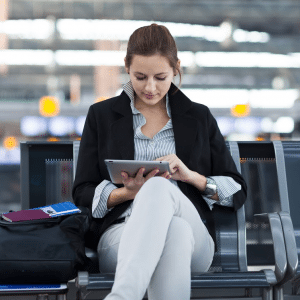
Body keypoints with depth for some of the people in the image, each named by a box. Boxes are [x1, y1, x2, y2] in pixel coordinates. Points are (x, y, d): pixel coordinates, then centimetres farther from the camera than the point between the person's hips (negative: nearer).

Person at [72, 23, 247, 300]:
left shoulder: (199, 118, 19)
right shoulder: (101, 116, 18)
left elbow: (238, 193, 15)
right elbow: (82, 193, 13)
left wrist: (190, 175, -4)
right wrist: (129, 192, -8)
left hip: (194, 235, 1)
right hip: (120, 234, 0)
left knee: (159, 188, -37)